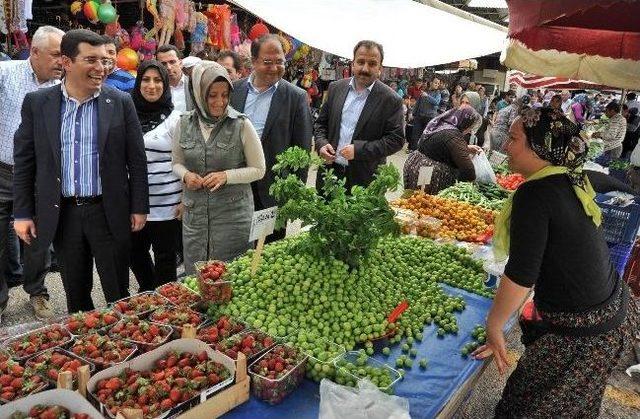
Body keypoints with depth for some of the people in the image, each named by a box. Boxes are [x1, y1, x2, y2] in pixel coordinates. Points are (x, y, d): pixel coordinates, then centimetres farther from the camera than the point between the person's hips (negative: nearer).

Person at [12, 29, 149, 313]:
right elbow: (24, 161, 4)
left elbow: (136, 160, -1)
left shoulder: (121, 102, -3)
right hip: (62, 214, 2)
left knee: (119, 295, 8)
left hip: (109, 213, -1)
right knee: (75, 296, 16)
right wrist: (22, 213, 2)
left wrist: (139, 208, -2)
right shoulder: (37, 103, 0)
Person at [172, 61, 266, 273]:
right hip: (195, 214, 3)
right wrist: (186, 175, -7)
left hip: (233, 214, -3)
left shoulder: (241, 125, -8)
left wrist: (226, 176, -16)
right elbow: (177, 163, 15)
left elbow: (258, 170, -2)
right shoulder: (184, 124, 2)